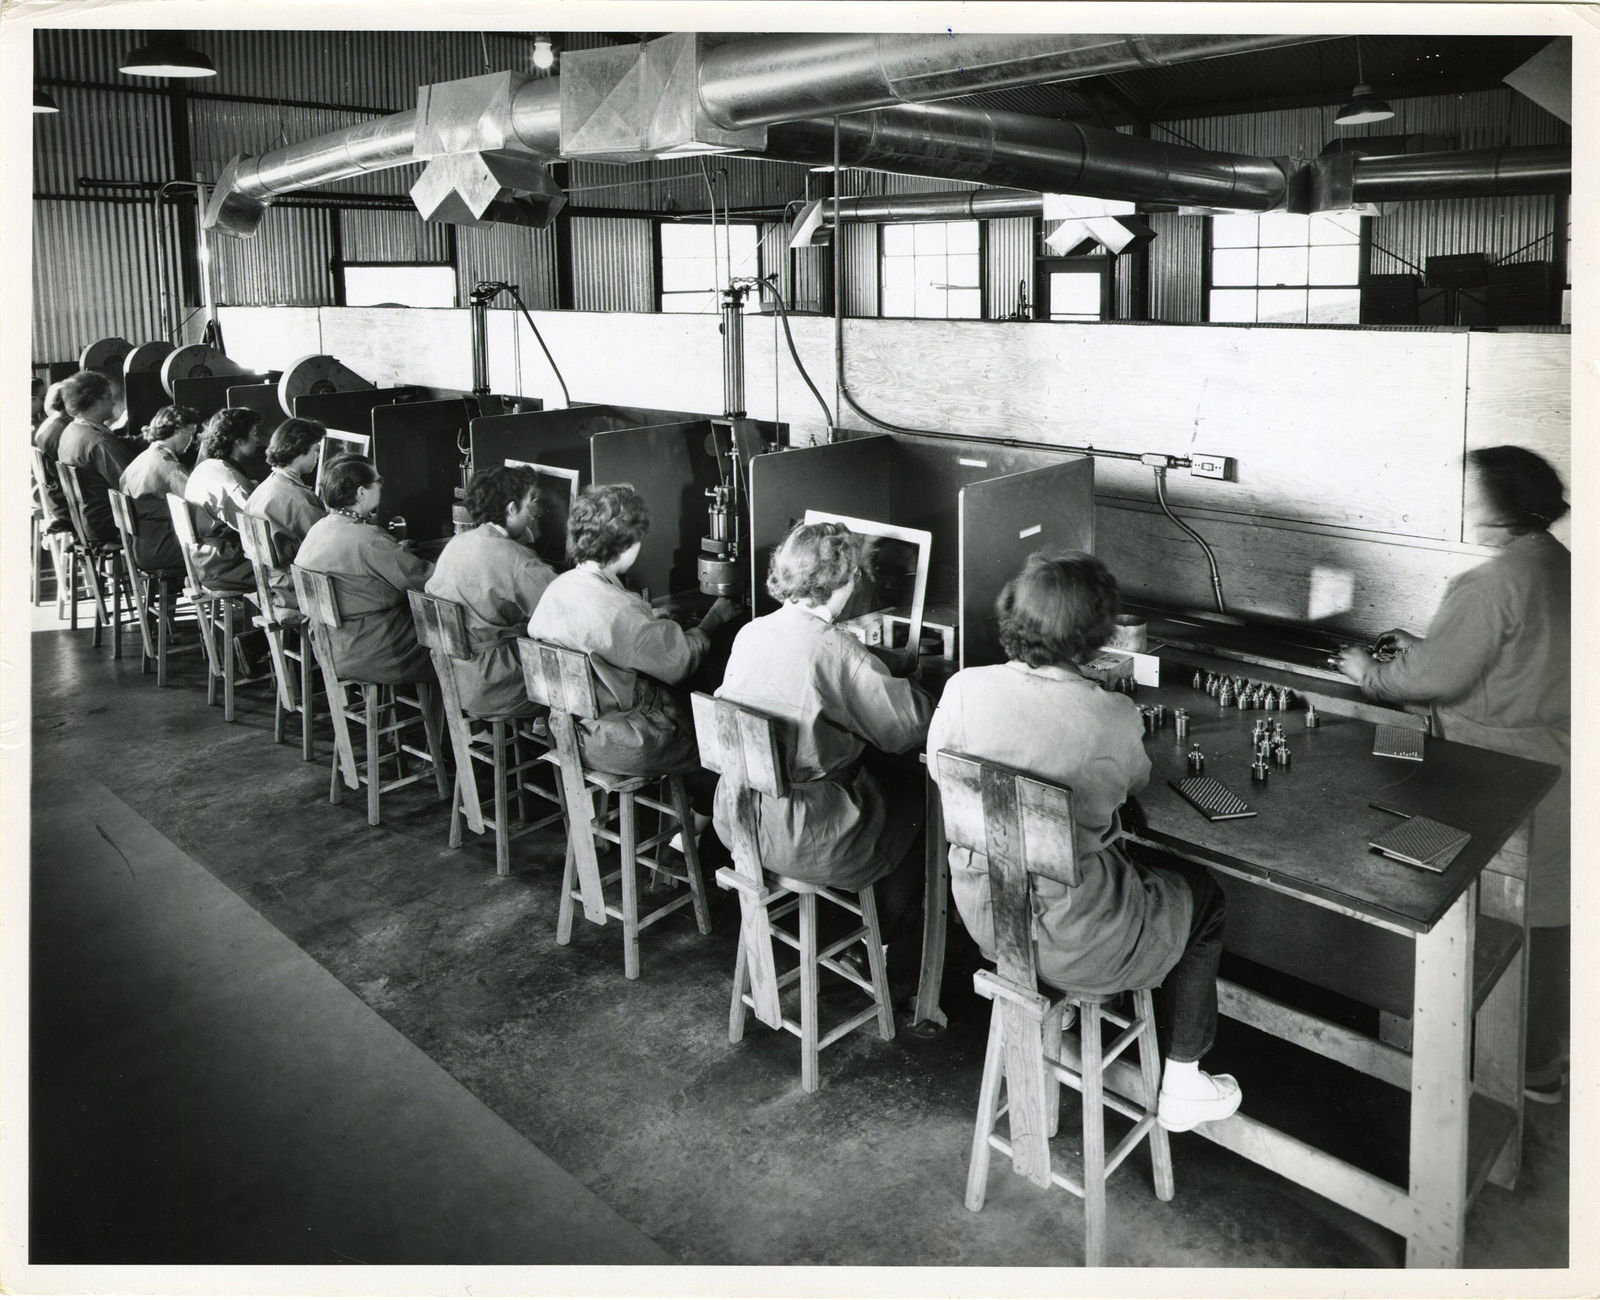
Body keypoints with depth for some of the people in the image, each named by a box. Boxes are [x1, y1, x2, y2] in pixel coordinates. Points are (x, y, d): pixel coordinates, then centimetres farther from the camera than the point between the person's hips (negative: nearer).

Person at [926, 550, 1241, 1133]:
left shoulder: (964, 688, -14)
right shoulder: (1113, 716, -22)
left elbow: (938, 768, 6)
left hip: (981, 915, 6)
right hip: (1070, 942, -5)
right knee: (1202, 894, 24)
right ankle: (1181, 1089, 35)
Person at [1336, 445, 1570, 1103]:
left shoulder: (1494, 584, -23)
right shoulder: (1558, 565, 7)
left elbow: (1433, 676, -21)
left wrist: (1370, 671, -3)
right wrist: (1422, 645, 14)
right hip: (1555, 769, 9)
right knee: (1544, 916, 20)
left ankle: (1530, 1071, 21)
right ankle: (1543, 1056, 36)